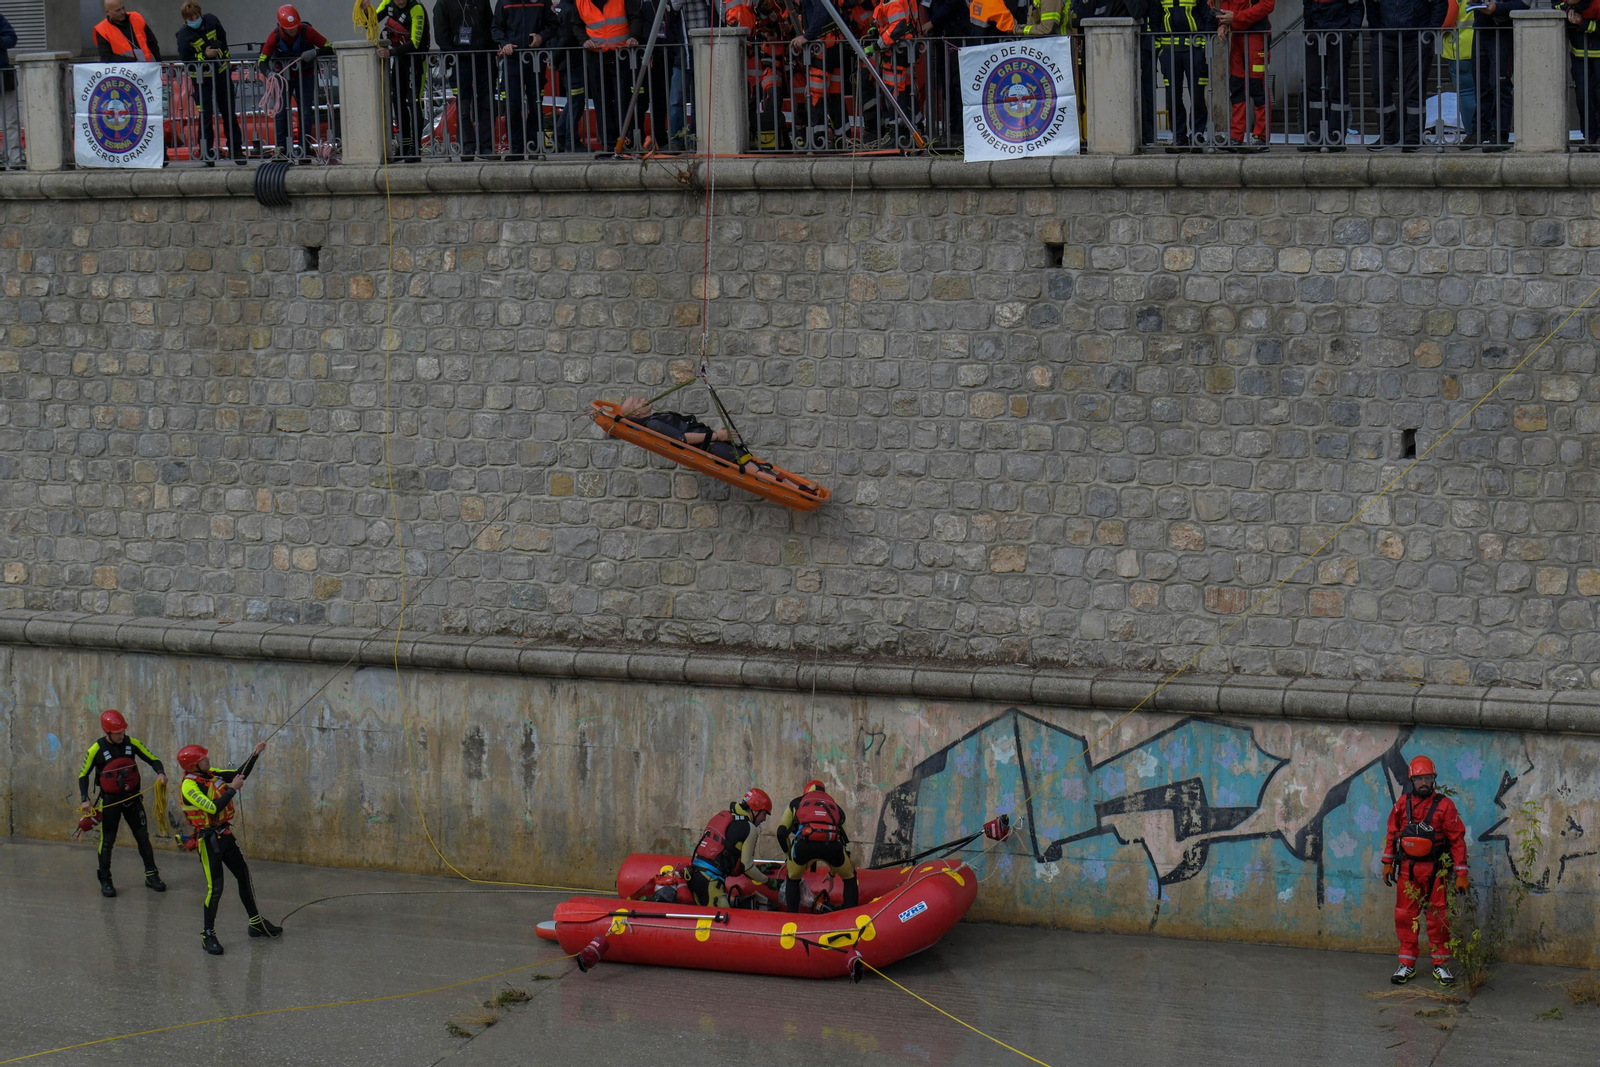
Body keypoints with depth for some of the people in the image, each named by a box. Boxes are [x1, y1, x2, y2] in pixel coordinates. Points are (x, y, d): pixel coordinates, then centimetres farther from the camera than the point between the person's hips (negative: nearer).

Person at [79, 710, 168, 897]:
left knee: (143, 836, 9)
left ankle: (151, 874, 21)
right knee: (107, 840, 1)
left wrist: (160, 773, -21)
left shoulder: (132, 743, -7)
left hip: (132, 797, 3)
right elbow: (83, 775, -4)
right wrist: (85, 799, -14)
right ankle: (105, 880, 14)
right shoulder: (96, 750, -13)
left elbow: (152, 760, 0)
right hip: (110, 800, -3)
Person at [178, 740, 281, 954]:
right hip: (208, 840, -8)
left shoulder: (212, 775, 4)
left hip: (225, 835, 8)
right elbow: (213, 808, -28)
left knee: (244, 876, 16)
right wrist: (232, 788, -22)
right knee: (215, 888, -9)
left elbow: (240, 774, 12)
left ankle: (256, 923, 31)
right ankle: (208, 935, 2)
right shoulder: (190, 786, -20)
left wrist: (255, 755, 1)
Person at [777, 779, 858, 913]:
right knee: (850, 877, 28)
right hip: (832, 844, 1)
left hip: (804, 842, -1)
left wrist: (789, 855, 40)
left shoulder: (796, 803, 34)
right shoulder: (835, 806, 39)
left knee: (792, 878, 29)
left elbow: (781, 832, 24)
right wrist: (833, 872, 54)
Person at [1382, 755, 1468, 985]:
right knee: (1405, 916, 3)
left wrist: (1461, 874, -8)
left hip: (1434, 869, -3)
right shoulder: (1403, 803, 5)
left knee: (1438, 917, 0)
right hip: (1407, 869, 3)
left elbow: (1457, 840, -4)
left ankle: (1441, 965, 9)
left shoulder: (1444, 805, -4)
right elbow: (1392, 834, 14)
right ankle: (1406, 964, 11)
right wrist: (1388, 863, 11)